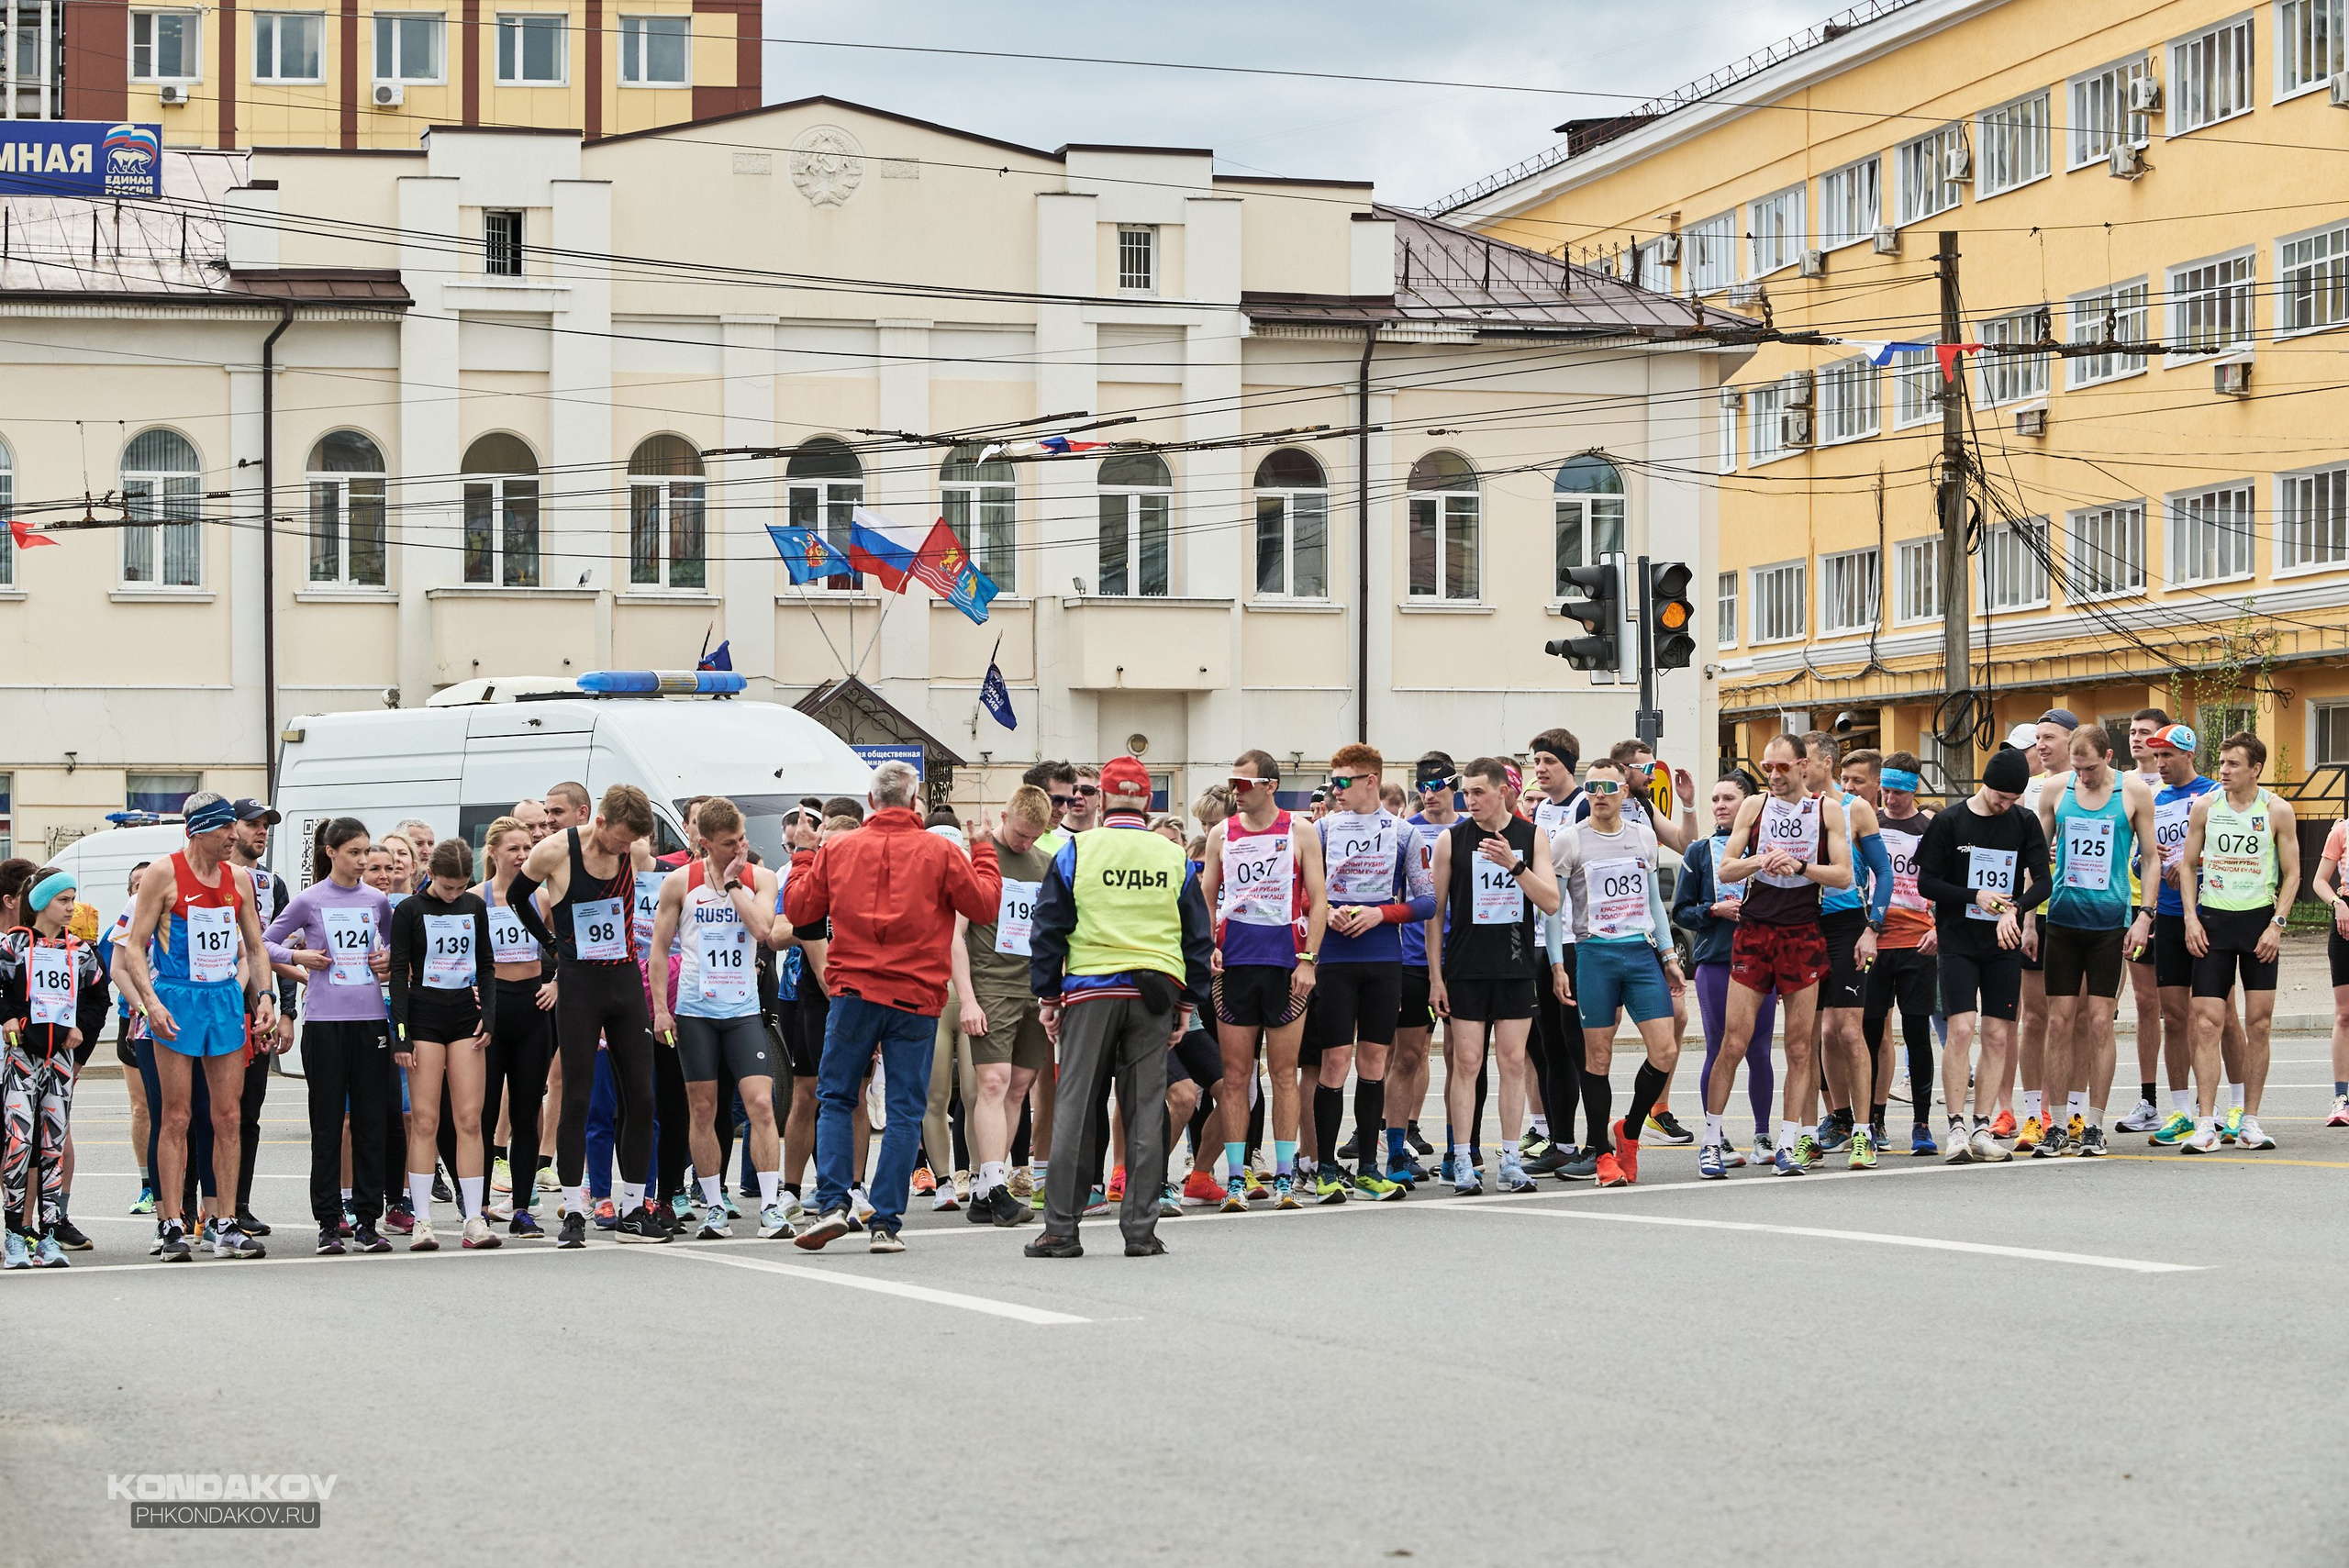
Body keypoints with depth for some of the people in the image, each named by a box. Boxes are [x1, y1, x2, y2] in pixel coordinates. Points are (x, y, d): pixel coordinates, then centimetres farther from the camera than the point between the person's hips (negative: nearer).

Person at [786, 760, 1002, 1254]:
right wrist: (984, 851, 17)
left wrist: (802, 859, 27)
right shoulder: (939, 852, -2)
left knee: (836, 1099, 11)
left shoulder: (837, 850, 3)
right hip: (916, 996, -1)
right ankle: (886, 1222, 0)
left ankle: (832, 1204, -4)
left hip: (854, 993, 1)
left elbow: (798, 909, 11)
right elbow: (985, 904, 3)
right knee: (905, 1110, 3)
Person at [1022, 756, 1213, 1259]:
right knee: (1146, 1108, 4)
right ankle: (1140, 1230, 4)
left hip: (1090, 992, -2)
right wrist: (1189, 1003, 16)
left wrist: (1046, 996, 8)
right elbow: (1199, 938, 11)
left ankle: (1061, 1229, 0)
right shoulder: (1174, 858, 8)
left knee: (1075, 1107, 1)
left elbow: (1049, 929, 2)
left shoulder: (1075, 852, 1)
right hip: (1155, 992, 2)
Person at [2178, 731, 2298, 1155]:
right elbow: (2189, 865, 10)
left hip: (2259, 921, -1)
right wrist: (2191, 918, -1)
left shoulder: (2277, 811, 0)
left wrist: (2277, 924, -8)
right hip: (2213, 920, 1)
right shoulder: (2205, 806, 5)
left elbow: (2292, 873, 3)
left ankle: (2249, 1120, 10)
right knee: (2206, 1024, -7)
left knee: (2258, 1025, 2)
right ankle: (2206, 1124, -8)